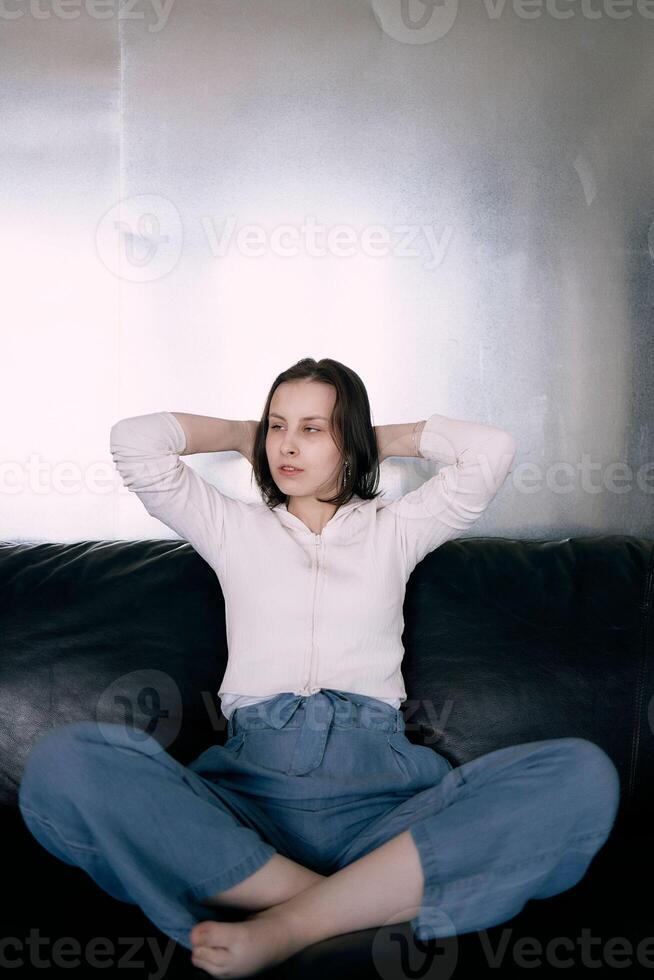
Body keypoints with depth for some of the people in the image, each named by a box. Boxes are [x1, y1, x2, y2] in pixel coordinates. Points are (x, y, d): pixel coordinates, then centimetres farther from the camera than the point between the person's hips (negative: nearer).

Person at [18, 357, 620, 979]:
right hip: (250, 781, 0)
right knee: (62, 761, -30)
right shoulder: (235, 529, 23)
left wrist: (383, 439, 24)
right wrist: (243, 435, 27)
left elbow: (493, 449, 12)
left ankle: (288, 926, -30)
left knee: (584, 774, -28)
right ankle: (359, 908, -27)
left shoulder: (394, 529, 22)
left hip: (378, 786, 1)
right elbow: (133, 440, 16)